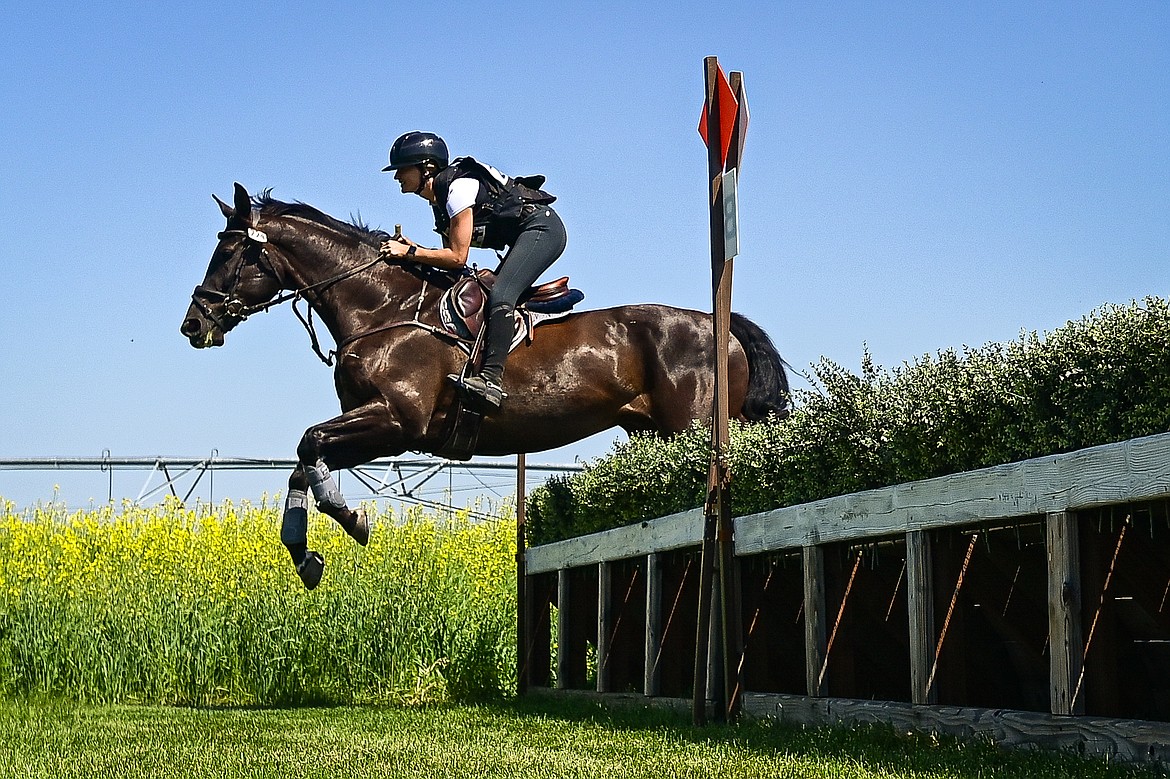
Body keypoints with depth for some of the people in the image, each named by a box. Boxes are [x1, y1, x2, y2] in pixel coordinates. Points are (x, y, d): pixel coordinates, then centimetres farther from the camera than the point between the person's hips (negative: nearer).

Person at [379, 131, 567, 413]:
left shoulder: (458, 188, -19)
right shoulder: (439, 199, 10)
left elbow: (457, 258, -20)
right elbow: (451, 255, 10)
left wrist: (409, 252, -17)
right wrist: (411, 248, -3)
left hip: (543, 228, -11)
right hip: (524, 239, 11)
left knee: (499, 296, -25)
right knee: (492, 296, 6)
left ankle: (491, 379, -37)